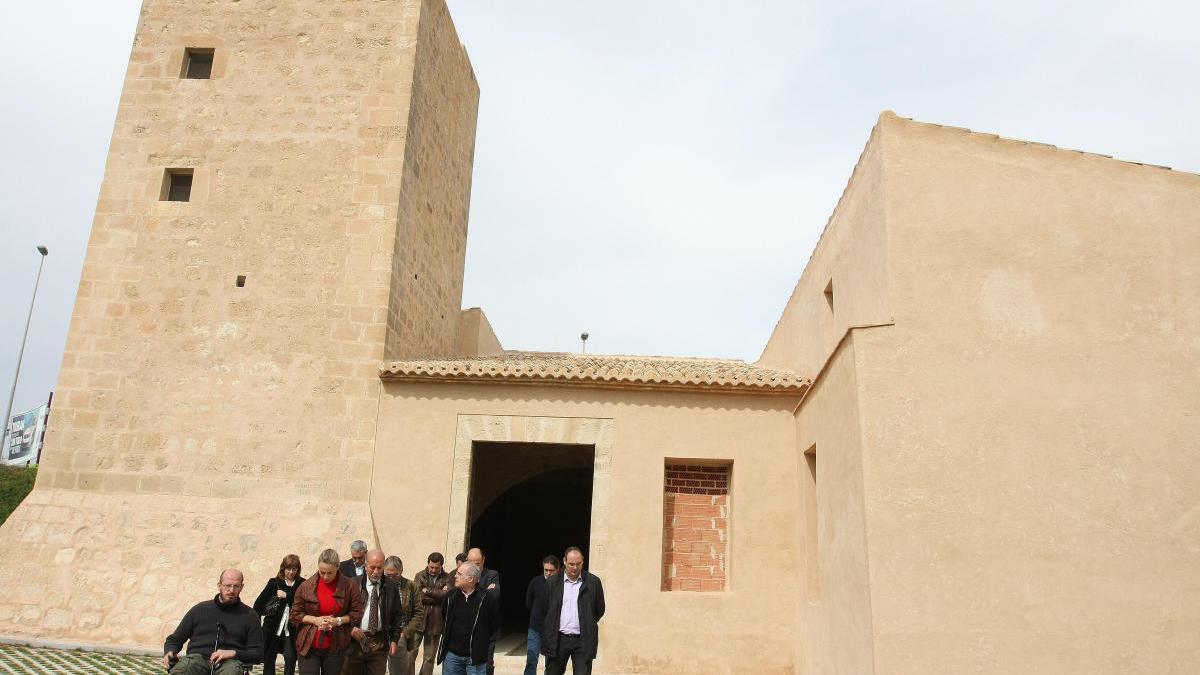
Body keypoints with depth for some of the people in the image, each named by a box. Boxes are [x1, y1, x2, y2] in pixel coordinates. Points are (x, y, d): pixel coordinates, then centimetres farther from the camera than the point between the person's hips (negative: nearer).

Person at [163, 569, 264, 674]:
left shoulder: (249, 616, 15)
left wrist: (233, 653, -9)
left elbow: (258, 653, 9)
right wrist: (170, 652, 0)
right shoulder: (200, 609, 19)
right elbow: (174, 639, 24)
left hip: (230, 661, -1)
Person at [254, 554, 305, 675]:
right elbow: (259, 603, 5)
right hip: (272, 628, 2)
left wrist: (286, 595, -16)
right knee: (269, 659, 11)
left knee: (290, 658, -6)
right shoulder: (274, 582, 3)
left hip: (291, 630, -2)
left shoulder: (302, 584, -1)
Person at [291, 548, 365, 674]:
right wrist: (315, 620, -11)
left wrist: (339, 620, -14)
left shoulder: (349, 585, -4)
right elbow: (295, 614, 4)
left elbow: (357, 613, 1)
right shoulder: (306, 586, -2)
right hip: (308, 645, 0)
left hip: (335, 648, 0)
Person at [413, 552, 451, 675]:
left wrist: (427, 591, -9)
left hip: (436, 622, 1)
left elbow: (447, 595, -13)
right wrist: (438, 595, -10)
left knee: (429, 658, 9)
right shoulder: (420, 576, 3)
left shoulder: (448, 579, 4)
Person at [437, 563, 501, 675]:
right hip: (451, 654, 4)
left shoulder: (486, 599, -11)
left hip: (475, 657, -4)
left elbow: (495, 624, 2)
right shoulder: (451, 597, 2)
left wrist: (481, 639, 5)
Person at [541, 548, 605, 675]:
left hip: (583, 641, -1)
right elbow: (544, 610, 9)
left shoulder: (593, 582, 0)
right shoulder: (552, 582, 3)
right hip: (557, 639, 1)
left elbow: (600, 610, 10)